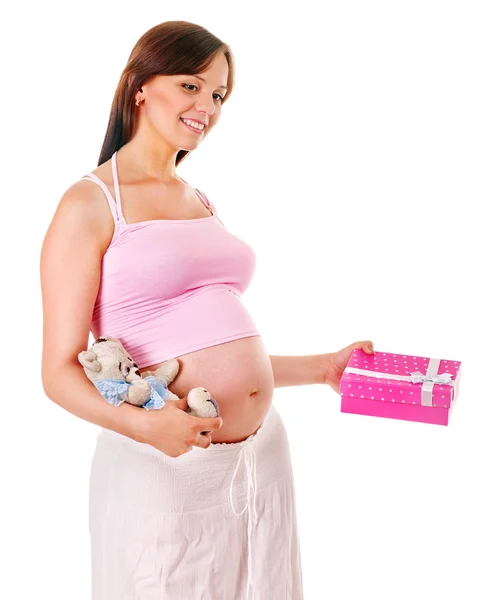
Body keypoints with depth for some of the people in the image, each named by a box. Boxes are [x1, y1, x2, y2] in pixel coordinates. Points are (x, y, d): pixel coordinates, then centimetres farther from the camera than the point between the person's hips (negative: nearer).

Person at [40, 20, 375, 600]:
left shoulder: (202, 202, 15)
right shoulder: (91, 203, -6)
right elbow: (60, 370, -10)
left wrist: (322, 367, 11)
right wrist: (141, 424, -25)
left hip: (263, 456, 7)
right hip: (164, 466, -6)